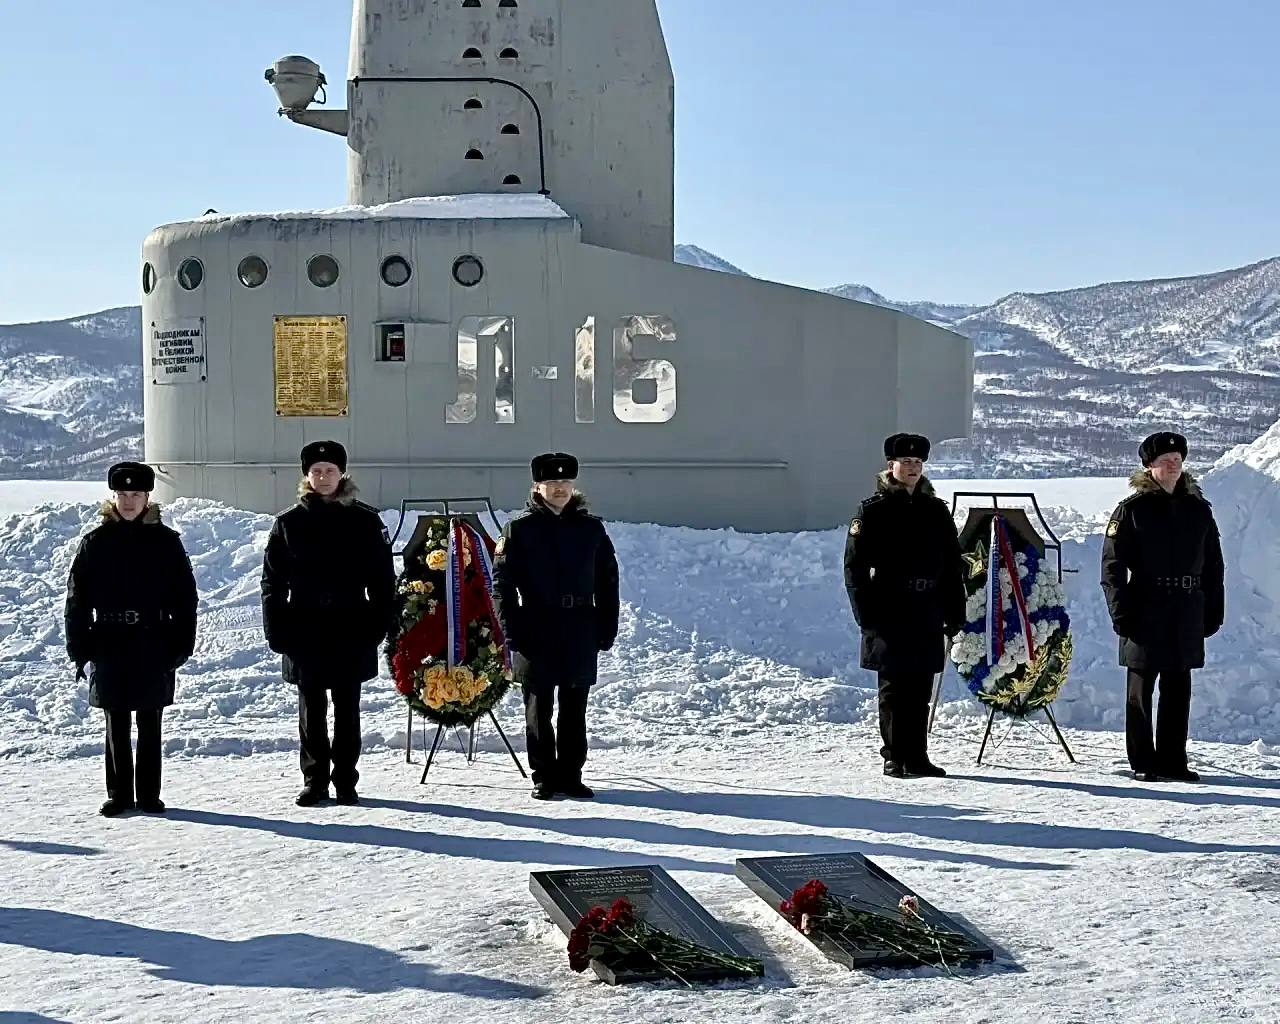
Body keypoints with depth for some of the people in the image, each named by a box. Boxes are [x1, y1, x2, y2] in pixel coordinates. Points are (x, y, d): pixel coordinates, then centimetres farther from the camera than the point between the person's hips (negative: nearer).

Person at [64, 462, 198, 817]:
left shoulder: (165, 541, 3)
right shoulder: (95, 542, 3)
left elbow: (185, 598, 4)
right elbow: (76, 599, 4)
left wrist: (181, 645, -3)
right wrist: (79, 649, -1)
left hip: (153, 646, 0)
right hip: (109, 646, 0)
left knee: (149, 727, 6)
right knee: (116, 727, 6)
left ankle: (149, 794, 14)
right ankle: (119, 795, 14)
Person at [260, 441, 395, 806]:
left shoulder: (364, 521, 2)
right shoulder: (289, 522, 4)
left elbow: (383, 579, 3)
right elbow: (272, 581, 5)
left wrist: (378, 625, -5)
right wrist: (276, 631, -2)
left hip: (351, 630, -1)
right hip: (304, 630, 1)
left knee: (347, 710, 6)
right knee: (311, 711, 6)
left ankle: (345, 781, 13)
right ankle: (314, 780, 14)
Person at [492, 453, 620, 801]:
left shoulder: (591, 528, 7)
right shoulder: (519, 529, -1)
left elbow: (607, 581, 10)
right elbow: (502, 581, -2)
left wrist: (607, 628, 4)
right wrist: (512, 630, -8)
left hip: (581, 631, 2)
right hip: (536, 631, -2)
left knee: (574, 710, 8)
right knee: (539, 710, 4)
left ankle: (570, 775, 16)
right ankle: (544, 776, 11)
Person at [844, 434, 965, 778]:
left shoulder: (936, 510, 14)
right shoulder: (872, 511, 1)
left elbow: (952, 566, 16)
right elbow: (855, 566, -3)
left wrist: (955, 613, 11)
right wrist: (866, 614, -10)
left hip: (928, 615, 4)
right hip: (888, 614, -4)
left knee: (921, 689, 6)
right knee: (893, 687, -2)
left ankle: (916, 756, 13)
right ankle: (894, 758, 4)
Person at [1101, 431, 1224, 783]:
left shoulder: (1198, 509, 12)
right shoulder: (1132, 509, -1)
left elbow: (1213, 565, 16)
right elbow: (1112, 565, -4)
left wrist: (1214, 610, 11)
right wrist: (1120, 612, -11)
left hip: (1188, 614, 4)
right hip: (1146, 611, -4)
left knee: (1178, 689, 8)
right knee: (1141, 690, 1)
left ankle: (1173, 760, 16)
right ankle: (1143, 763, 8)